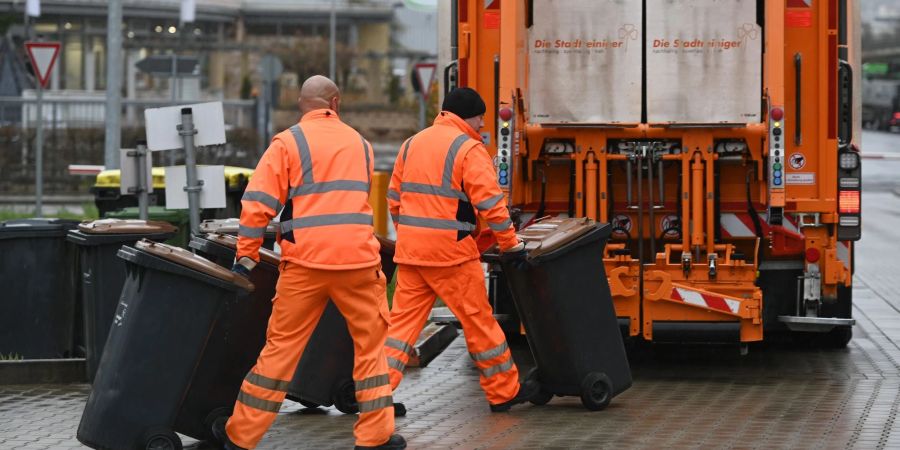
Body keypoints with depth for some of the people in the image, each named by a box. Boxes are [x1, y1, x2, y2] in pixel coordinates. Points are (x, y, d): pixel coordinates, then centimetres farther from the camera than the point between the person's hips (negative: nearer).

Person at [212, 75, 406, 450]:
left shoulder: (288, 142, 0)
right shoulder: (360, 143, 13)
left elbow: (259, 203, -7)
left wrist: (246, 257, 0)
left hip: (305, 263, -2)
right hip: (358, 258, 2)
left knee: (281, 345, 5)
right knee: (371, 343, 12)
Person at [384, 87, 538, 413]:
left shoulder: (411, 145, 13)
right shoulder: (469, 149, -8)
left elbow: (394, 200, 17)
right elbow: (491, 204, -13)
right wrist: (511, 245, -5)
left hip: (410, 251, 6)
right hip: (451, 251, -6)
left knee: (403, 320, 8)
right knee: (479, 320, 4)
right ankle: (505, 392, 14)